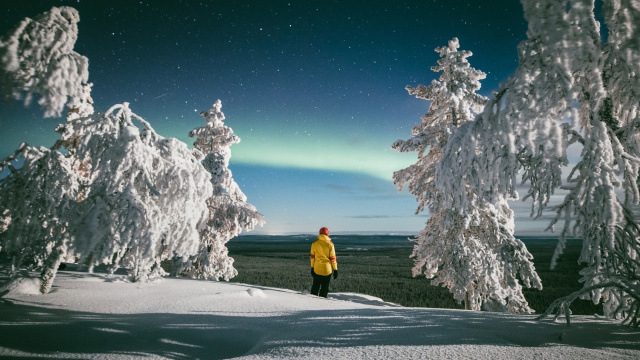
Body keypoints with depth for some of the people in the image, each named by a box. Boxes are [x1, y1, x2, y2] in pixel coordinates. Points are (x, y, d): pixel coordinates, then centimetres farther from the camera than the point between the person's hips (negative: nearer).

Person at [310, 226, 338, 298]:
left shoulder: (314, 243, 0)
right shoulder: (330, 244, -8)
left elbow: (312, 257, 5)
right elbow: (332, 258, -6)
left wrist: (312, 267, 14)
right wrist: (335, 270, 0)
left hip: (317, 270, 3)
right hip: (327, 270, -3)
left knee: (315, 287, 16)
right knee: (325, 288, 6)